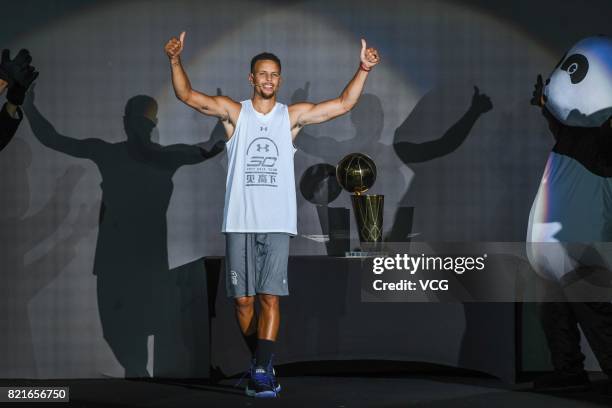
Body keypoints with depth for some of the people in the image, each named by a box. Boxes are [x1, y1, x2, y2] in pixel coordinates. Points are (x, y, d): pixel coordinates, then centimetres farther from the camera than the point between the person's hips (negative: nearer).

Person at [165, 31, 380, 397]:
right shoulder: (234, 112, 5)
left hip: (278, 223, 0)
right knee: (243, 299, 3)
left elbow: (344, 104, 6)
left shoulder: (293, 116, 8)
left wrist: (364, 69, -5)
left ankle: (262, 371, -12)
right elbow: (188, 95, -2)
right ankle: (260, 361, 21)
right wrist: (176, 60, -16)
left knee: (270, 297, -9)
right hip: (240, 221, 0)